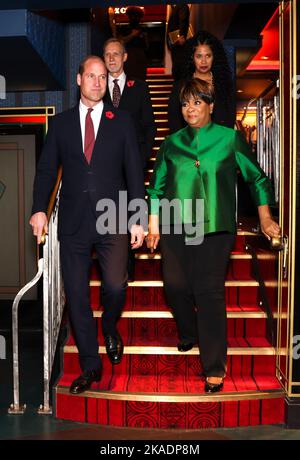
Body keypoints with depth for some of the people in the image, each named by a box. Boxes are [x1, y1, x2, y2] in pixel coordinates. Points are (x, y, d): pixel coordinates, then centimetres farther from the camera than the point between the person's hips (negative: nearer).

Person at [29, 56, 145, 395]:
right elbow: (46, 169, 8)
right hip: (73, 223, 2)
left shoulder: (121, 121, 8)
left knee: (115, 287, -13)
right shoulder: (60, 123, 11)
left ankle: (109, 328, 25)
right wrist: (39, 209, -7)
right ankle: (90, 366, 21)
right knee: (76, 297, 4)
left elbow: (134, 171, 5)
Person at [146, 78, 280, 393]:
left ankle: (214, 368, 5)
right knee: (175, 286, 6)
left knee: (209, 292, -6)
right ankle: (188, 336, 37)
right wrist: (153, 224, 11)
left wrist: (265, 218, 5)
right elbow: (157, 186, 14)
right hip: (175, 226, 3)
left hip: (215, 227, -3)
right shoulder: (172, 143, 11)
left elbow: (257, 178, 10)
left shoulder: (230, 139, 4)